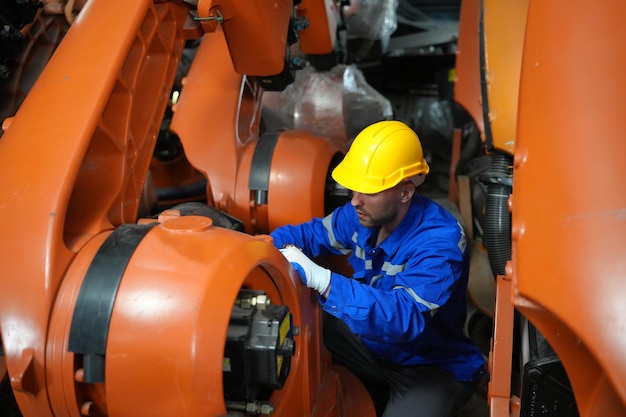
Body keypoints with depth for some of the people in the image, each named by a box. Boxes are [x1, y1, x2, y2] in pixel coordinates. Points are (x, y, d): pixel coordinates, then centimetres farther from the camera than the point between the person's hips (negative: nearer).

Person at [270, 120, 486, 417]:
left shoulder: (439, 242, -31)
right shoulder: (363, 214, -9)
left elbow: (405, 318, -43)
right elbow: (310, 233, 4)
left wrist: (320, 278, -49)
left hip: (434, 367, -6)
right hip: (375, 345, 7)